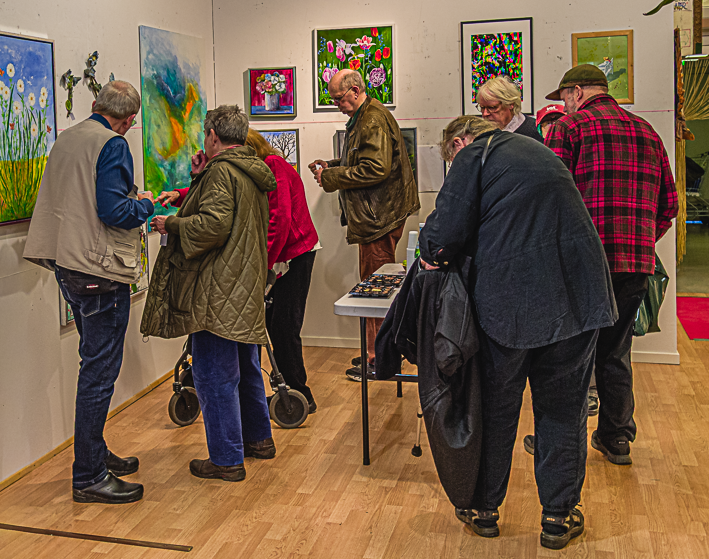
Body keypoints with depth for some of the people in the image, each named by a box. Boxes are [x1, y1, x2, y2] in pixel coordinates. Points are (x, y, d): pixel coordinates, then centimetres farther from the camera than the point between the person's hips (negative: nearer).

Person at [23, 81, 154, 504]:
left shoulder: (67, 139, 14)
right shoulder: (113, 145, -13)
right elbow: (114, 211, -22)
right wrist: (145, 204, -3)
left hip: (70, 268, 9)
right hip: (101, 272, -9)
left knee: (96, 366, 19)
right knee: (100, 371, -3)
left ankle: (95, 453, 31)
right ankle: (89, 477, 5)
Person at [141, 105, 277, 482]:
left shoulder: (222, 171, -14)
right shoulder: (253, 172, 16)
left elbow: (213, 224, -24)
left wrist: (171, 224, -11)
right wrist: (200, 177, 16)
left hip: (218, 293, -10)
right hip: (246, 290, 10)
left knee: (214, 374, -3)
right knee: (245, 367, 22)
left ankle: (227, 460, 4)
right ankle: (259, 439, 35)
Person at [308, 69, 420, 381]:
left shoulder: (374, 120, -16)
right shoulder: (363, 118, 19)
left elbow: (374, 169, -24)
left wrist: (331, 177, -16)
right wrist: (332, 166, 12)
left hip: (379, 218, -11)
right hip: (374, 217, 11)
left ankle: (378, 359, 3)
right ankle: (377, 352, 24)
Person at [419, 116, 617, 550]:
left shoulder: (473, 155, 0)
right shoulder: (538, 150, 22)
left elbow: (447, 232, -10)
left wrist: (433, 252, 12)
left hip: (511, 299, -5)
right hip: (578, 296, 5)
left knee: (497, 407, 12)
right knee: (563, 408, 14)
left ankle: (484, 509, 26)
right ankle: (559, 517, 23)